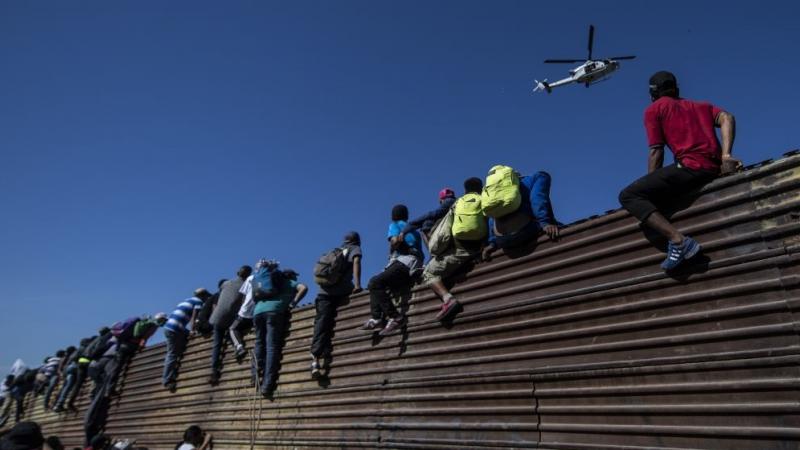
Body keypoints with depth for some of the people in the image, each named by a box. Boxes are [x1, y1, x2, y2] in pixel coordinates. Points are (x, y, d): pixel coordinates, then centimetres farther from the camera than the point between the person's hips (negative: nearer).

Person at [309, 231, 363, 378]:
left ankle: (316, 356, -18)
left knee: (322, 322, -2)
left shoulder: (335, 251, 31)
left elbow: (317, 270, 29)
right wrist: (357, 283, -15)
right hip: (341, 291, -4)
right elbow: (356, 262, -5)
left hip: (324, 291, 4)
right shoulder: (355, 249, 17)